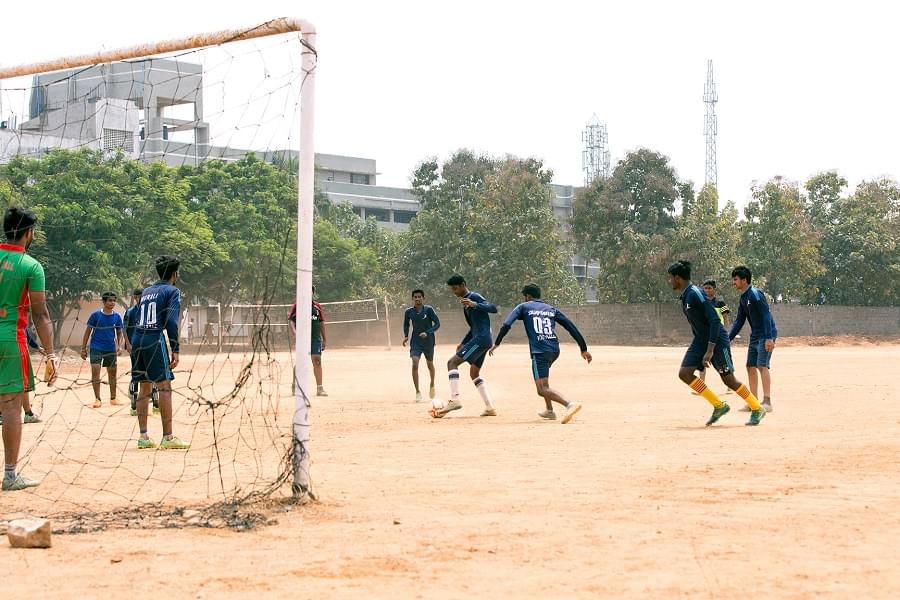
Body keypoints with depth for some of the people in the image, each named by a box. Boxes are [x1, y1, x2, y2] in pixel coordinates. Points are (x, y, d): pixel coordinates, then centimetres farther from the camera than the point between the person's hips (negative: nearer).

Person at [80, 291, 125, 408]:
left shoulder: (116, 316, 1)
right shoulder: (96, 315, -6)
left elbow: (120, 333, 10)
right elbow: (88, 331, 0)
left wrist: (120, 346, -6)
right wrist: (83, 348, -1)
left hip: (111, 349, 3)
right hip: (96, 348, -3)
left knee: (113, 373, 8)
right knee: (95, 371, -11)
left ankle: (113, 398, 20)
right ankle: (97, 399, -4)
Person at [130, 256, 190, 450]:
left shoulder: (146, 291, 21)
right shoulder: (172, 291, 1)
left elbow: (138, 319, 17)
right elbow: (171, 322, -11)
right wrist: (175, 350, -13)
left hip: (136, 339, 7)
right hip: (155, 340, -7)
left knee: (144, 388, 11)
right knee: (164, 386, -7)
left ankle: (143, 436, 10)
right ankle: (168, 437, -11)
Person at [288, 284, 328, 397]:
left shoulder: (317, 306, 13)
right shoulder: (297, 306, 2)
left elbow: (321, 323, 17)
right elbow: (291, 320, -4)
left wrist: (324, 339, 14)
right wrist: (294, 331, -22)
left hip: (316, 338, 3)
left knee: (317, 361, -4)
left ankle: (319, 388, -2)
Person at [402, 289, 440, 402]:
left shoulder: (429, 309, -15)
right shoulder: (409, 311, -7)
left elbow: (437, 324, -12)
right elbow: (406, 324, 12)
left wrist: (427, 333, -25)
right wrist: (406, 336, -3)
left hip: (428, 341, -1)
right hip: (415, 341, 1)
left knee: (430, 365, 16)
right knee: (415, 364, -17)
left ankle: (432, 385, 45)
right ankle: (418, 392, -12)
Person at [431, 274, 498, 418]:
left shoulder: (474, 297, -7)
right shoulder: (465, 303, 22)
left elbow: (493, 308, -21)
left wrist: (475, 304, -33)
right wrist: (463, 343, 25)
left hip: (482, 339, -11)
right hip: (481, 340, 11)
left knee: (452, 362, -14)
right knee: (474, 373, 18)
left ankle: (454, 400, -20)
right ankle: (490, 407, 17)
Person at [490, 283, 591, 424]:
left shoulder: (524, 307, 11)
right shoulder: (552, 309, 21)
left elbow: (506, 325, -3)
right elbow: (571, 327, 13)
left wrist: (496, 344, 2)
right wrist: (584, 349, 14)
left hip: (539, 351, -6)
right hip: (555, 350, 6)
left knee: (542, 389, -12)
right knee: (543, 379, 33)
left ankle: (569, 404, -33)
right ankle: (549, 411, 34)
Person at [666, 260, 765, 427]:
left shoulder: (695, 294, -21)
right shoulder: (684, 296, 7)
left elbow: (715, 321, -25)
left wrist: (710, 351, -27)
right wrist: (702, 348, 23)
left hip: (717, 341, -9)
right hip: (700, 341, 9)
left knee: (729, 379, -4)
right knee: (684, 373, -3)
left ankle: (757, 409, 14)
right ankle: (719, 406, 5)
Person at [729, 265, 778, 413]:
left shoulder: (755, 294, -16)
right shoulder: (742, 299, 12)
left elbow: (766, 316, -22)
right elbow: (739, 321, 18)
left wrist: (769, 338, -29)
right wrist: (728, 339, 13)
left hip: (766, 335, -10)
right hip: (755, 336, 10)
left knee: (762, 366, -15)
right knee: (751, 367, 9)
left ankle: (767, 402, -15)